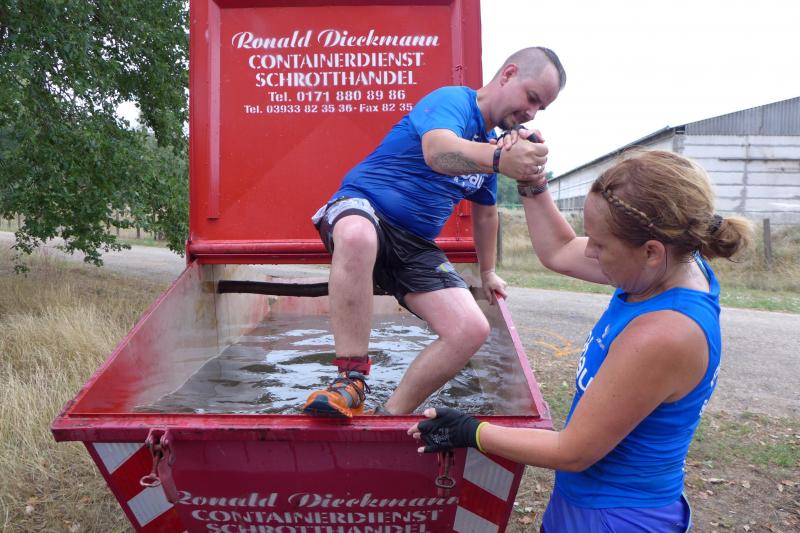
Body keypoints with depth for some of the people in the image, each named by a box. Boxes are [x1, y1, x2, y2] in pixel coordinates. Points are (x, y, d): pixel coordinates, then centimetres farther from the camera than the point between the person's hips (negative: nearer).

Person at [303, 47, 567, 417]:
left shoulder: (489, 143, 19)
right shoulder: (452, 101, -7)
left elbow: (485, 212, 32)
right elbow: (438, 151, -31)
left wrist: (487, 272, 38)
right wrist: (499, 159, -50)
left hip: (416, 247, 7)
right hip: (361, 207, -7)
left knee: (472, 330, -15)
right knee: (358, 236, -45)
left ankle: (389, 416, -4)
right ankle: (351, 384, -34)